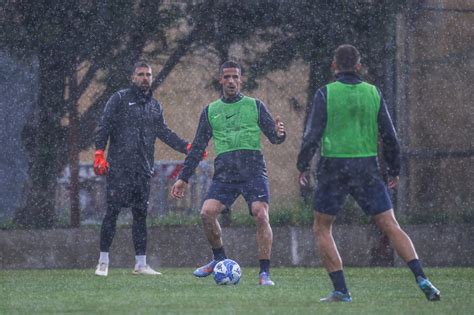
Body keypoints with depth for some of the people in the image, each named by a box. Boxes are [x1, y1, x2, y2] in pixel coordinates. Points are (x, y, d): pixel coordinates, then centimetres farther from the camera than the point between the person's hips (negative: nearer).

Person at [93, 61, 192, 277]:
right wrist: (99, 154, -15)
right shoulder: (119, 99, 0)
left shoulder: (154, 106, 17)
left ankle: (141, 264, 8)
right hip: (118, 168, -5)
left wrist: (187, 147, 7)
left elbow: (164, 133, 18)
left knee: (140, 214, 5)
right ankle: (103, 262, -2)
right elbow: (104, 127, -5)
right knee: (112, 212, -6)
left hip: (143, 170, 5)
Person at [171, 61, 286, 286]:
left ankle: (264, 273, -13)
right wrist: (183, 178, 16)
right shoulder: (210, 111, 16)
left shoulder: (255, 106, 11)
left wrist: (279, 134, -18)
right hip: (224, 173, 2)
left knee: (261, 216, -19)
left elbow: (273, 137, 7)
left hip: (253, 171, -2)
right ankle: (219, 259, 6)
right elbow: (197, 148, 19)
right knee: (207, 212, -17)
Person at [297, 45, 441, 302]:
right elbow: (389, 135, 6)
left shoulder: (325, 94, -3)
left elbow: (312, 135, -8)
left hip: (333, 167, -2)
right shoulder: (372, 93, 5)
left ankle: (340, 291, 3)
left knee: (322, 229, 12)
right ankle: (421, 279, -13)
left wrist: (302, 166, 5)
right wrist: (394, 169, 16)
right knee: (391, 227, 4)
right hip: (367, 169, 2)